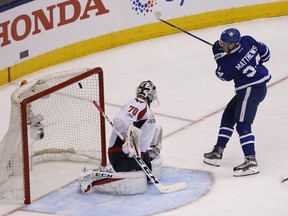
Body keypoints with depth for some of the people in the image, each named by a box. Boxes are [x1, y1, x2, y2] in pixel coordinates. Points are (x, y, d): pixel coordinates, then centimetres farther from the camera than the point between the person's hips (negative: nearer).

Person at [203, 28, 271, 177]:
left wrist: (218, 55, 3)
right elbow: (265, 53, 8)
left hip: (251, 90, -10)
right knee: (228, 115, 17)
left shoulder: (230, 62, -23)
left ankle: (251, 161, -21)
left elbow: (222, 75, -1)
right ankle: (217, 153, 23)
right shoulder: (248, 41, -5)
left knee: (242, 125, -13)